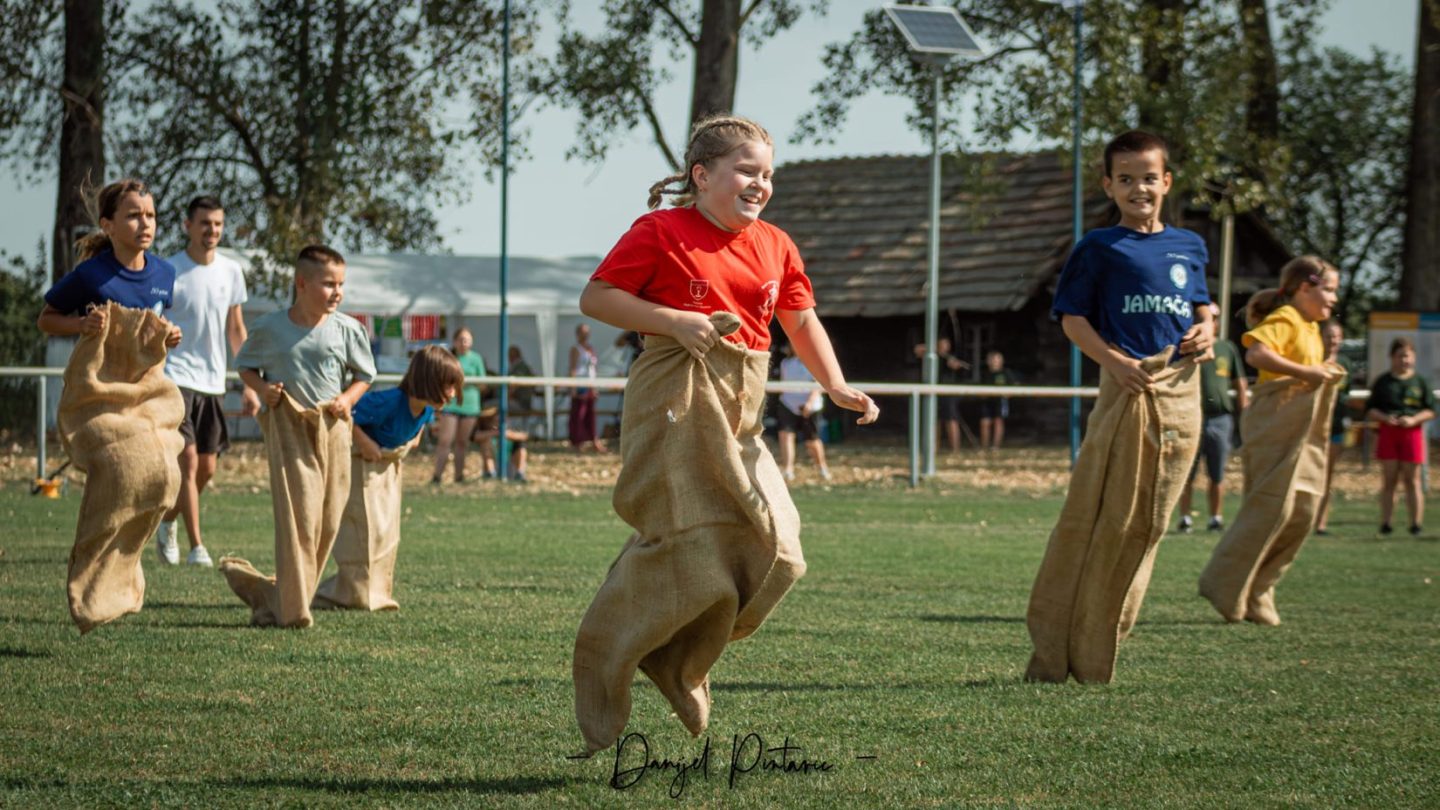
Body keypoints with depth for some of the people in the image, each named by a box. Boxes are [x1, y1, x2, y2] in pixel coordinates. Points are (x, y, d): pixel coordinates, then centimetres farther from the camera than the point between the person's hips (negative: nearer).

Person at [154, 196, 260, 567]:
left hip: (213, 383, 6)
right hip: (175, 378, -6)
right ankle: (196, 546, -11)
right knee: (188, 459, -14)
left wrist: (249, 385, 12)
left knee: (207, 468, 10)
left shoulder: (231, 271, 7)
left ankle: (167, 523, 32)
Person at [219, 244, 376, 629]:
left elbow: (364, 375, 12)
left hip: (331, 428, 3)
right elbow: (246, 367, 12)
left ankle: (277, 597, 17)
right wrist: (262, 388, -8)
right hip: (288, 426, -3)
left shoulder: (347, 330, 0)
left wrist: (347, 399, -7)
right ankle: (292, 609, -6)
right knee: (298, 516, -12)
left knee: (327, 522, 3)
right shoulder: (268, 328, -3)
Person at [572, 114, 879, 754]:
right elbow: (595, 298, -4)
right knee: (684, 545, -12)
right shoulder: (661, 232, -4)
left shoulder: (774, 246, 14)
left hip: (740, 411, 7)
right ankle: (603, 667, 4)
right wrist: (674, 322, -15)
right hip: (677, 400, -7)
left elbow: (801, 321, 23)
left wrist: (837, 387, 11)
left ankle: (678, 660, 16)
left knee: (773, 549, -2)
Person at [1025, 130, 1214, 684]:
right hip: (1127, 387, -5)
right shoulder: (1099, 249, 1)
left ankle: (1099, 641, 10)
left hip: (1181, 392, 5)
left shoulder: (1190, 248, 16)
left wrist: (1205, 331, 5)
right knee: (1099, 517, -9)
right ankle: (1054, 649, -6)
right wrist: (1114, 361, -15)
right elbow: (1071, 318, -1)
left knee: (1149, 520, 3)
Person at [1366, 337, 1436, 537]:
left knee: (1412, 480, 1)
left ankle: (1416, 522, 2)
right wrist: (1385, 418, -13)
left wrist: (1414, 419, -12)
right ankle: (1385, 522, 2)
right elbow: (1370, 411, 7)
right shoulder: (1383, 382, 7)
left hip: (1412, 432, -1)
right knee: (1389, 480, 1)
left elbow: (1430, 411, 5)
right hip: (1388, 432, 1)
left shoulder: (1420, 382, 6)